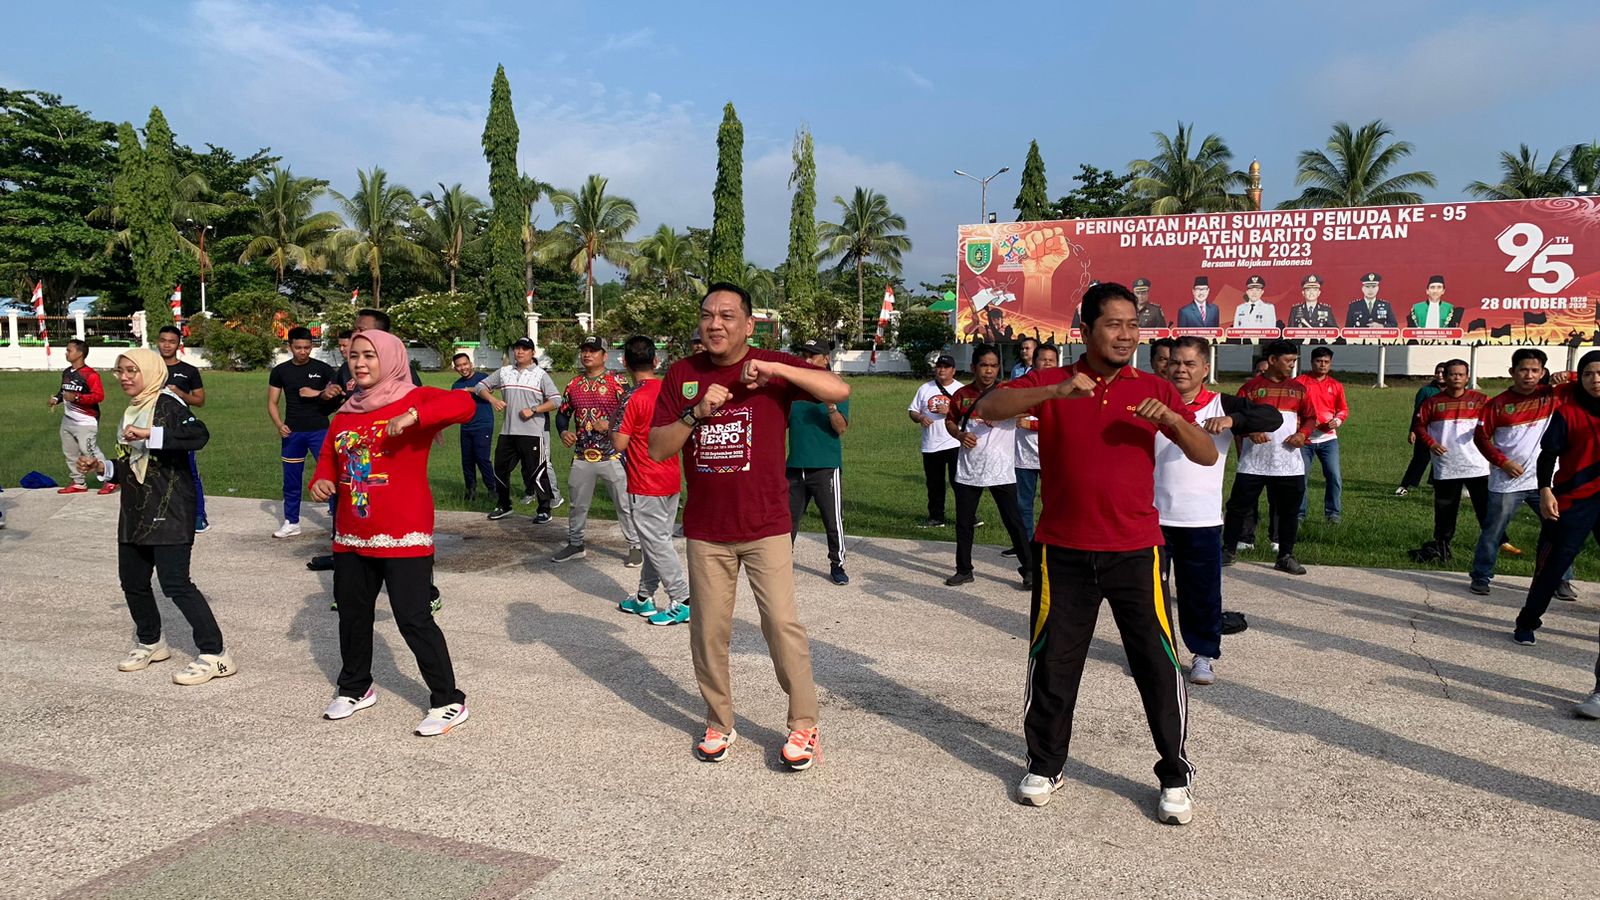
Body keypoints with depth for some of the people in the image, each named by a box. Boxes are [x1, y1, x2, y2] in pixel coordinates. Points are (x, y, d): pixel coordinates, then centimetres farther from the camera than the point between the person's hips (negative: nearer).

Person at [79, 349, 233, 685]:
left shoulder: (168, 403, -11)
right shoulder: (131, 412, 16)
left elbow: (199, 435, -29)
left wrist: (150, 434, -32)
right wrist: (102, 467, 8)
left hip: (170, 510, -9)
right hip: (135, 512, 9)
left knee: (175, 583, -11)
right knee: (132, 579, 14)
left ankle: (215, 655, -4)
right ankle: (150, 643, 35)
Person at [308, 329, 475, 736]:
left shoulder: (414, 399, -9)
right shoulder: (346, 412, 11)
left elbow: (463, 404, -26)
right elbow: (328, 454, 23)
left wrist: (413, 415, -38)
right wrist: (322, 480, 1)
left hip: (403, 537, -7)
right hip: (351, 536, 7)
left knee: (413, 618, -6)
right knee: (351, 612, 19)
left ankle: (449, 702, 7)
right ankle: (355, 688, 40)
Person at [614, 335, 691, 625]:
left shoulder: (634, 399, -18)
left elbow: (619, 443, -18)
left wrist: (611, 428, 0)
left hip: (645, 486, -8)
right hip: (671, 480, 8)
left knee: (657, 544, 0)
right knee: (656, 541, 15)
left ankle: (683, 601, 1)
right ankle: (644, 598, 25)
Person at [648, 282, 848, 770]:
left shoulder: (775, 366, -4)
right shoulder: (682, 374, 4)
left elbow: (839, 390, -16)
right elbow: (657, 449, 0)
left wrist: (774, 370, -24)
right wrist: (697, 412, -16)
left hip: (765, 527, -3)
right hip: (705, 531, 3)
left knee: (782, 623, -7)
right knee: (709, 631, 9)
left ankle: (804, 726, 9)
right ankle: (719, 724, 26)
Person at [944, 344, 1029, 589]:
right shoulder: (962, 395, 5)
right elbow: (950, 421, 19)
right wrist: (960, 435, -3)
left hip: (1001, 470, -3)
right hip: (968, 470, 3)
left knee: (1013, 520, 0)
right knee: (964, 521, 10)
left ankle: (1028, 569, 12)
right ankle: (964, 569, 24)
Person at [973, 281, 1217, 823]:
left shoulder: (1154, 390, 5)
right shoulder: (1051, 384, 1)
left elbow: (1207, 456, 1)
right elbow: (986, 409, -15)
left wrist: (1170, 419, -18)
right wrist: (1055, 392, -28)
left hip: (1134, 551, 1)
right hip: (1064, 552, 0)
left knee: (1158, 666, 2)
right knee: (1052, 664, 9)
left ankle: (1175, 778, 19)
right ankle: (1045, 767, 27)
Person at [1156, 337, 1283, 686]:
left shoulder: (1222, 405, -1)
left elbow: (1272, 418, -12)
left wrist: (1232, 420, -27)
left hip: (1201, 520, -1)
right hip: (1154, 515, 2)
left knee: (1202, 591, 6)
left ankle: (1204, 654, 21)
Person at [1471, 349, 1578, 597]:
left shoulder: (1553, 395, 1)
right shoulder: (1499, 403, -4)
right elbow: (1481, 437, -1)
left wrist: (1564, 378, -19)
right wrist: (1503, 462, -11)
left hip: (1545, 482, 2)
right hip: (1506, 483, -2)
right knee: (1493, 532, 5)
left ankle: (1562, 581, 18)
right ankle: (1481, 577, 18)